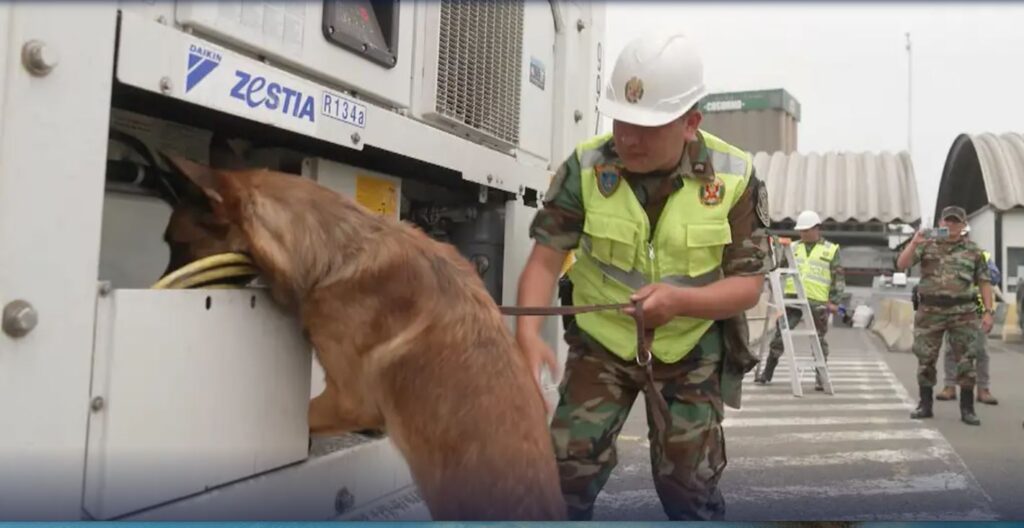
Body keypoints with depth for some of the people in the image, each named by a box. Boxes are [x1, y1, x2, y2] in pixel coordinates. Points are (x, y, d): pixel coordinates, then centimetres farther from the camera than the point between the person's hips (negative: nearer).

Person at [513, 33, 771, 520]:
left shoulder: (734, 177, -13)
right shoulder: (585, 168, -14)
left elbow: (749, 283, -10)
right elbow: (545, 258, -13)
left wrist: (680, 300, -30)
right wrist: (528, 332, -31)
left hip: (691, 350, 0)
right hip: (601, 342, 0)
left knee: (688, 481, 8)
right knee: (569, 464, -6)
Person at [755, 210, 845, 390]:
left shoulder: (831, 250, 6)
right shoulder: (793, 248, 15)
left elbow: (839, 278, 4)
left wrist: (834, 301, -4)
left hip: (817, 302, -3)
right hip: (792, 298, 3)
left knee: (818, 339, 4)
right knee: (780, 334, 1)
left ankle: (820, 377, 15)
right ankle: (767, 371, 9)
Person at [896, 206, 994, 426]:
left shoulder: (973, 251, 7)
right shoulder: (926, 245, 5)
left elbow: (984, 282, 7)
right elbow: (901, 265, -6)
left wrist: (988, 312, 0)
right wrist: (914, 243, -20)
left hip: (963, 313, 0)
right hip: (930, 312, 0)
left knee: (966, 361, 0)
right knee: (926, 359, 5)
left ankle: (967, 409, 11)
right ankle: (925, 405, 16)